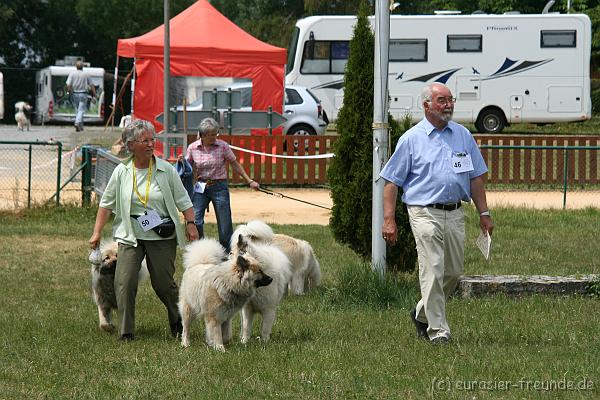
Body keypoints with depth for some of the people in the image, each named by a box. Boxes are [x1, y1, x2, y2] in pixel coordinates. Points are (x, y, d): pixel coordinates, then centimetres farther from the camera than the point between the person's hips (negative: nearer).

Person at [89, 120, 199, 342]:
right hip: (130, 236, 1)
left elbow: (183, 201, 5)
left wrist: (190, 224, -6)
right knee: (124, 282, -11)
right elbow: (106, 203, 7)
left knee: (164, 284, 2)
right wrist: (97, 233, 5)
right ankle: (126, 332, -4)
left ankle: (178, 323, 27)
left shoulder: (166, 170, -1)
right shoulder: (122, 172, 1)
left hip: (162, 237, -1)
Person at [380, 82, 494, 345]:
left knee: (453, 272, 10)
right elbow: (391, 182, 0)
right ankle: (437, 330, -6)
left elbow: (476, 177, 17)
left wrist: (484, 213, 10)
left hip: (455, 214, 5)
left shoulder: (463, 136, 12)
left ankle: (422, 314, 31)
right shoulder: (412, 139, 0)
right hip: (425, 213, -5)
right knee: (433, 272, -11)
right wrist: (389, 221, -7)